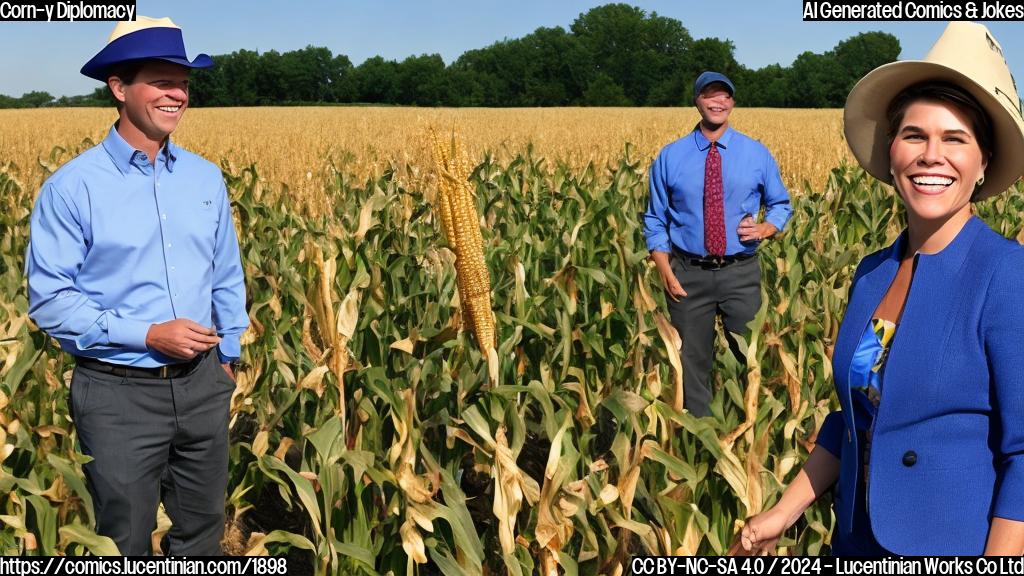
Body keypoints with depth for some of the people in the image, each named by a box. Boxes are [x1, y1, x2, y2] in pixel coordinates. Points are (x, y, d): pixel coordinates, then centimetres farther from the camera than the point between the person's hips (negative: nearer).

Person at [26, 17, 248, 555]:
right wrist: (146, 334, -20)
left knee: (202, 535, 19)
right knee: (125, 548, 12)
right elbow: (49, 298, -12)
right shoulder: (72, 186, -12)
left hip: (202, 383, 4)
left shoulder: (206, 178, 4)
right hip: (118, 391, -4)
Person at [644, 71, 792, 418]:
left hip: (741, 272, 0)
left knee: (751, 357, 6)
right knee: (693, 363, 8)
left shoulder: (757, 155, 4)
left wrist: (765, 229, -10)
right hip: (689, 274, 0)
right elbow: (655, 221, 5)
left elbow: (781, 205, 13)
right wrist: (665, 273, -6)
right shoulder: (670, 157, 3)